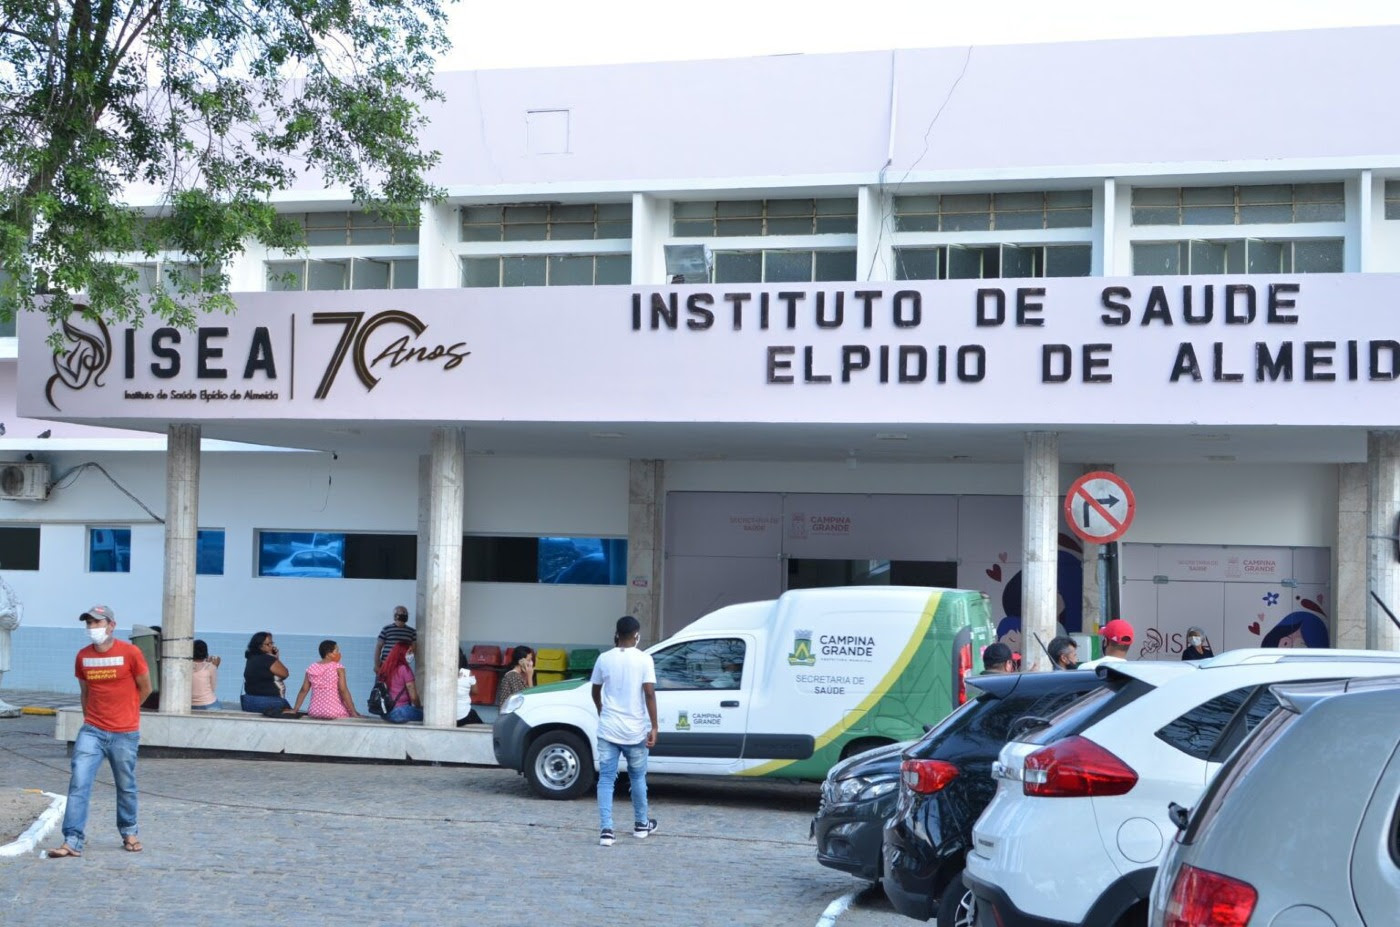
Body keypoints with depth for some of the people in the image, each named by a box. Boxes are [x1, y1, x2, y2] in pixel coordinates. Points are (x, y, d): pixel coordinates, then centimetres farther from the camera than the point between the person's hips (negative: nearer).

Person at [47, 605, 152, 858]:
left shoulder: (130, 653, -9)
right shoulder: (83, 656, 2)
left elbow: (145, 688, 4)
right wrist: (92, 716, 12)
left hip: (125, 734, -2)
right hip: (91, 731, 2)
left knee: (126, 786, 10)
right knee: (78, 783, -10)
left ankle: (129, 833, 31)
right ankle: (73, 841, -11)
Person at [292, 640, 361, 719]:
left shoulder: (311, 668, 9)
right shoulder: (338, 667, -3)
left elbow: (303, 690, 7)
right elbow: (343, 690, -9)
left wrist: (295, 709, 14)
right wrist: (353, 712, -8)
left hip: (314, 712, 5)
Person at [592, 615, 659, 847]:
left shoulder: (604, 659, 2)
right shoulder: (644, 659, -7)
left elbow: (595, 692, 14)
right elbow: (649, 693, -14)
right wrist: (654, 727, -12)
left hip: (608, 730, 1)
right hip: (635, 731, -1)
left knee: (606, 779, 2)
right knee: (637, 778, 17)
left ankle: (606, 830, -9)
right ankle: (641, 824, 31)